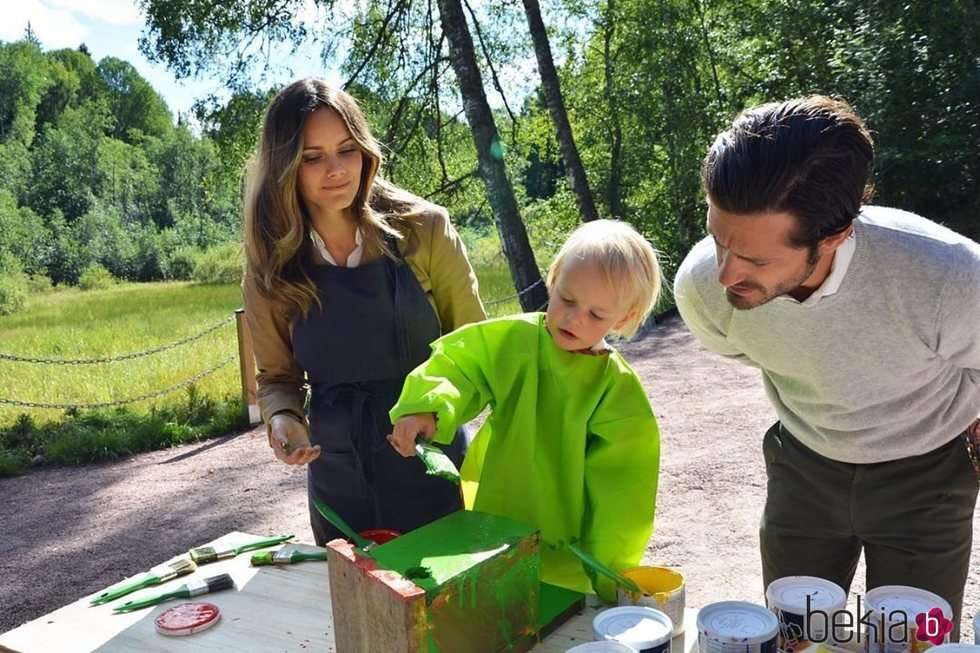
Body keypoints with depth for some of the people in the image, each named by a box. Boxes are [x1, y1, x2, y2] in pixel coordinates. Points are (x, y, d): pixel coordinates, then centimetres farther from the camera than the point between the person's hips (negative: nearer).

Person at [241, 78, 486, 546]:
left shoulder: (422, 228, -10)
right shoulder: (270, 266, -4)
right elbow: (277, 376, 7)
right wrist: (283, 417, -14)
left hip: (433, 464, -1)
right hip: (338, 477, 2)